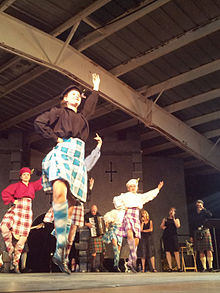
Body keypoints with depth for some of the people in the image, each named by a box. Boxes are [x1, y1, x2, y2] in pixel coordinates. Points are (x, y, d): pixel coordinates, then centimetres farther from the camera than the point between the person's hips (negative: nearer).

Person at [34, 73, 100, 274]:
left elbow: (91, 104, 50)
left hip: (78, 157, 5)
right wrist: (56, 138, 2)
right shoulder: (59, 112, 18)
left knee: (70, 206, -8)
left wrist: (96, 87, 59)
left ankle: (61, 255, -9)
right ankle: (61, 247, -37)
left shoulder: (82, 116, 33)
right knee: (60, 192, -33)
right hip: (64, 151, -5)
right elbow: (39, 122, 7)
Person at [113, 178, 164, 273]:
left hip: (136, 218, 5)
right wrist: (122, 207, -6)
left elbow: (149, 195, 34)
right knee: (130, 233, -32)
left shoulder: (139, 196, 24)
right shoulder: (125, 195, 9)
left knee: (136, 240, -4)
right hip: (128, 216, -5)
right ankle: (133, 257, -34)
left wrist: (158, 188, 38)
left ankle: (130, 262, 4)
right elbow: (116, 199, 1)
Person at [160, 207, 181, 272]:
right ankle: (170, 267, -3)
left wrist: (173, 218, -1)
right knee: (167, 251, -5)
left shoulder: (176, 219, 16)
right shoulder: (165, 219, 19)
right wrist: (164, 227, -6)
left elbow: (178, 226, -1)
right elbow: (161, 226, 13)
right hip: (166, 236, 1)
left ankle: (179, 267, -7)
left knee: (176, 251, -9)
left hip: (173, 235, -1)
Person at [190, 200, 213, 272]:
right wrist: (191, 236, 11)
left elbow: (210, 215, -17)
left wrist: (204, 209, -6)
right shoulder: (194, 214, 15)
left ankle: (210, 267, -5)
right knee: (201, 251, 1)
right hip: (197, 233, 3)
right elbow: (193, 226, 15)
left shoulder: (205, 212, 7)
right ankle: (204, 267, 4)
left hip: (205, 231, -3)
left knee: (208, 250, -8)